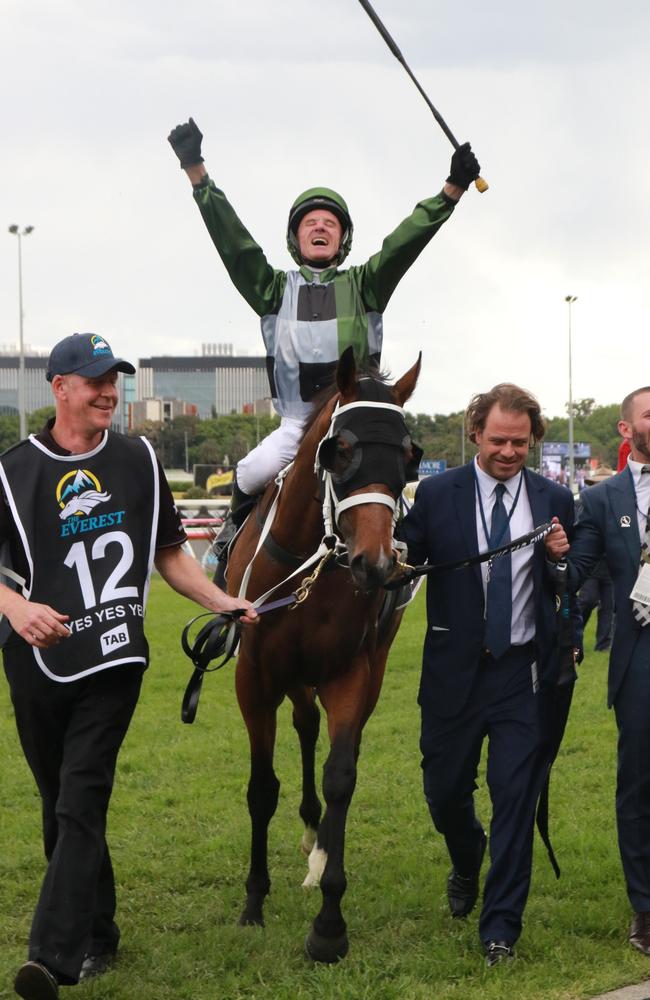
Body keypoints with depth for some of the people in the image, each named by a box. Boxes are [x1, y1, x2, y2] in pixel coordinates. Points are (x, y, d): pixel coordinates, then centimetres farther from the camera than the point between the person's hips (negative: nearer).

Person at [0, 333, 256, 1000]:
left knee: (81, 803, -11)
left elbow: (168, 555, 17)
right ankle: (96, 937, 29)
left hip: (114, 660, 0)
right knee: (59, 805, 12)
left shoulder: (138, 461, 9)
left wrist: (224, 603, 5)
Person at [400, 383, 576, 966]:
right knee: (445, 791, 11)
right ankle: (467, 864, 45)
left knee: (516, 798, -3)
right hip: (455, 671, 1)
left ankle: (501, 928, 6)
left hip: (523, 675, 0)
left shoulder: (555, 501, 3)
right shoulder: (437, 496, -2)